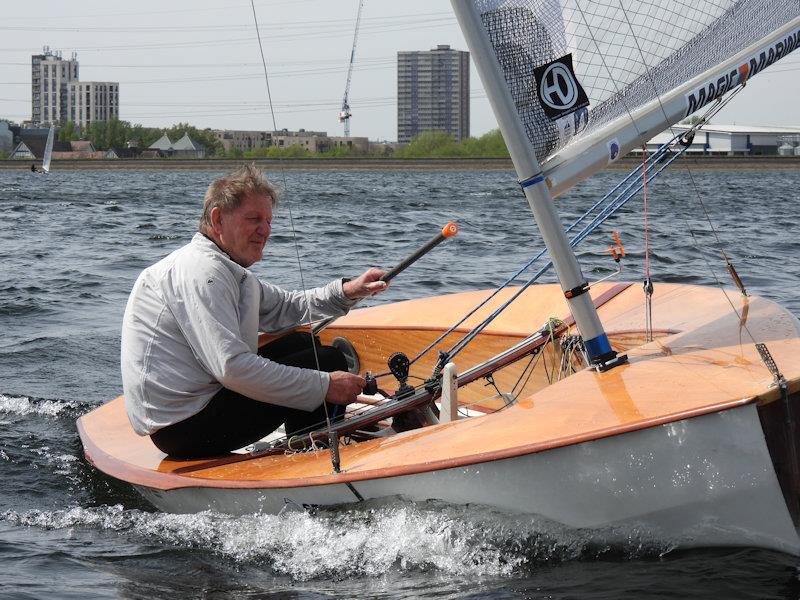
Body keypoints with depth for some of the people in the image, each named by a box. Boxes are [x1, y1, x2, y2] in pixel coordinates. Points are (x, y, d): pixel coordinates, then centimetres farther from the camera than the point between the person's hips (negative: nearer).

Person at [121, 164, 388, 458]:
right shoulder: (201, 271, -18)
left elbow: (285, 308, 23)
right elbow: (231, 367, -27)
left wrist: (346, 291, 5)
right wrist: (324, 386, -23)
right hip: (184, 427, -11)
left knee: (304, 343, 19)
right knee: (327, 360, -9)